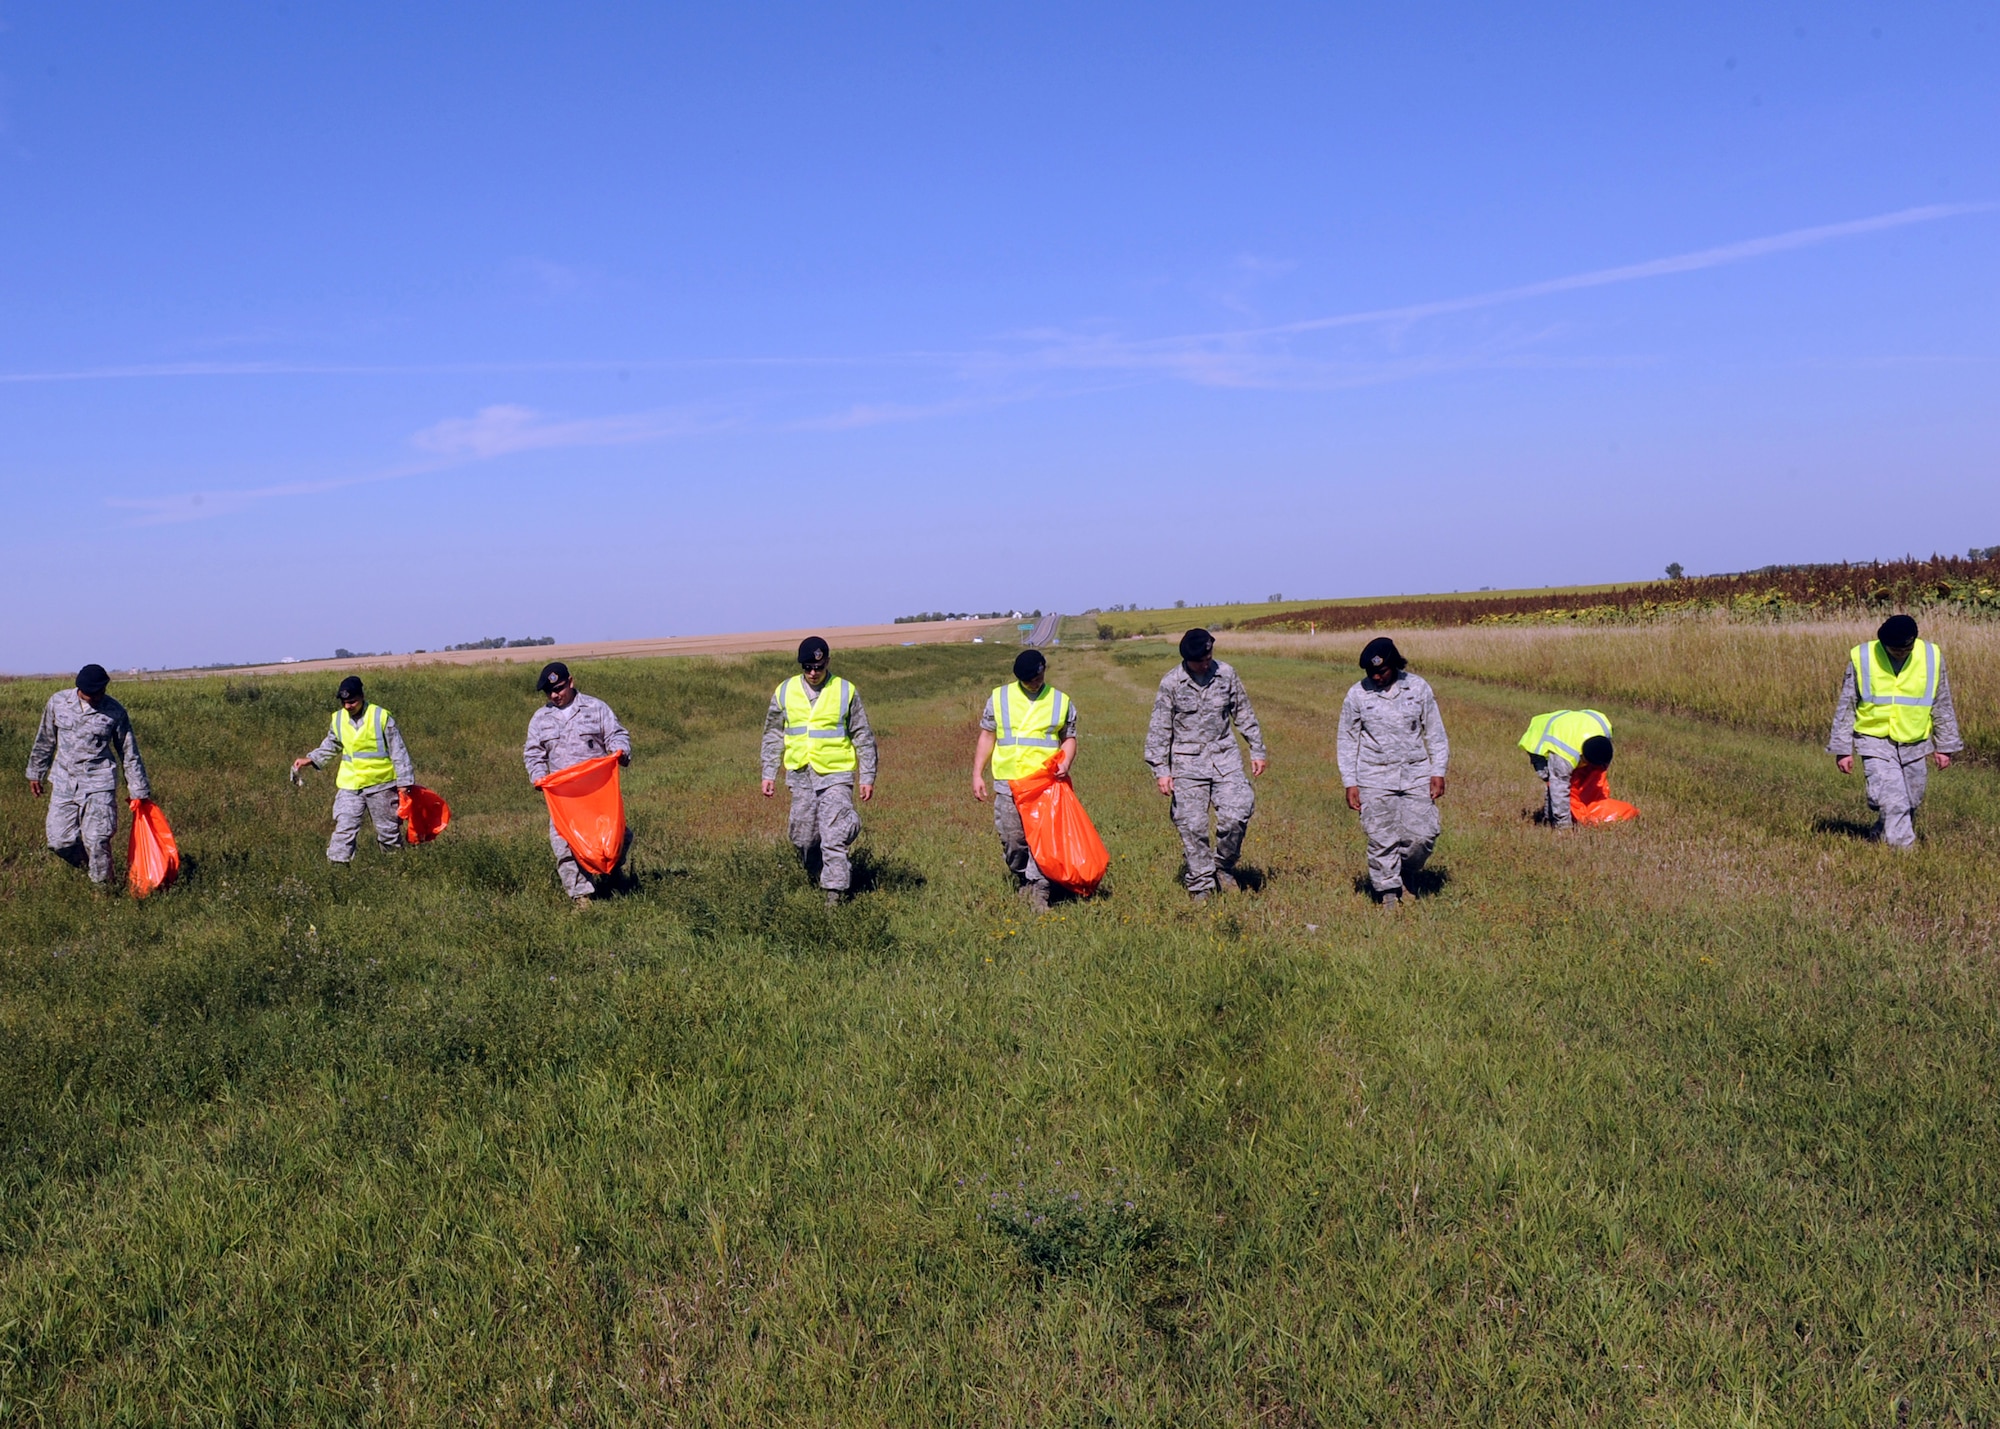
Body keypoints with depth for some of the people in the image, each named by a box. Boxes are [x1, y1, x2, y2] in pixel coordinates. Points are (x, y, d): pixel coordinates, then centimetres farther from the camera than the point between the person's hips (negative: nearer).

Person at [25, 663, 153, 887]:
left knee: (97, 841, -7)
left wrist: (139, 791, 3)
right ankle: (88, 865, 30)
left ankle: (103, 887, 10)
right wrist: (35, 774, 19)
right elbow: (44, 740, 13)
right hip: (63, 782, 3)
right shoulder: (58, 702, -2)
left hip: (98, 784, -3)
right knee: (59, 840, 2)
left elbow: (129, 753, 1)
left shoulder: (115, 712, -7)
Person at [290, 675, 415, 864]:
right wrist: (310, 759, 3)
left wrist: (404, 781, -8)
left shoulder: (382, 717, -11)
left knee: (388, 829, 10)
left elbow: (398, 751, -6)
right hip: (349, 785, 3)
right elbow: (330, 747, 18)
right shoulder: (337, 719, 1)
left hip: (381, 785, -3)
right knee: (344, 828, -6)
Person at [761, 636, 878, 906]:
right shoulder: (785, 692, 5)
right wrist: (769, 774, 9)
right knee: (802, 836, 9)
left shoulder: (845, 691, -1)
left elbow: (863, 737, 4)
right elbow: (773, 736, 13)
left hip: (836, 775, -3)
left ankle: (835, 889, -5)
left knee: (834, 837, -10)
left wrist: (867, 777, 2)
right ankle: (816, 876, 31)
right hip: (800, 775, 3)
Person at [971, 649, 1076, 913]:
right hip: (1008, 784, 1)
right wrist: (977, 775, 6)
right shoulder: (999, 698, 7)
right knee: (1011, 839, 4)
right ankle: (1022, 881, 25)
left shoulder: (1061, 702, 8)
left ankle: (1038, 892, -4)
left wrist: (1066, 762, -8)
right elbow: (986, 737, 10)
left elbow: (1069, 738, 13)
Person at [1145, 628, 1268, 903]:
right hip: (1187, 762, -2)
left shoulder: (1226, 674, 1)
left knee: (1237, 812, -14)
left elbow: (1244, 714, 12)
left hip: (1225, 757, 2)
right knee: (1192, 826, -1)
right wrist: (1161, 770, -7)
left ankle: (1224, 866, 10)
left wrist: (1257, 750, 13)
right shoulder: (1171, 682, -5)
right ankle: (1200, 885, 12)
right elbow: (1159, 728, -2)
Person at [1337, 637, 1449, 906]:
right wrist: (1350, 783, 0)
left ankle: (1404, 876, 23)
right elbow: (1346, 741, 5)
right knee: (1382, 840, -2)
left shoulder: (1418, 688, 0)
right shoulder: (1357, 694, -2)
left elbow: (1435, 733, 8)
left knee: (1423, 835, -4)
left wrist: (1438, 772, 2)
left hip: (1416, 774, 1)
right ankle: (1389, 892, 12)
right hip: (1375, 779, -1)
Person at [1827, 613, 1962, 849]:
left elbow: (1942, 706, 8)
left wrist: (1945, 746, 10)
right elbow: (1846, 706, 0)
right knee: (1893, 804, -15)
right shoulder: (1862, 658, -9)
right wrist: (1842, 749, 0)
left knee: (1910, 805, 11)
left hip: (1914, 745, 3)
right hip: (1875, 743, -3)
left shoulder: (1932, 657, -3)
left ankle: (1884, 837, 32)